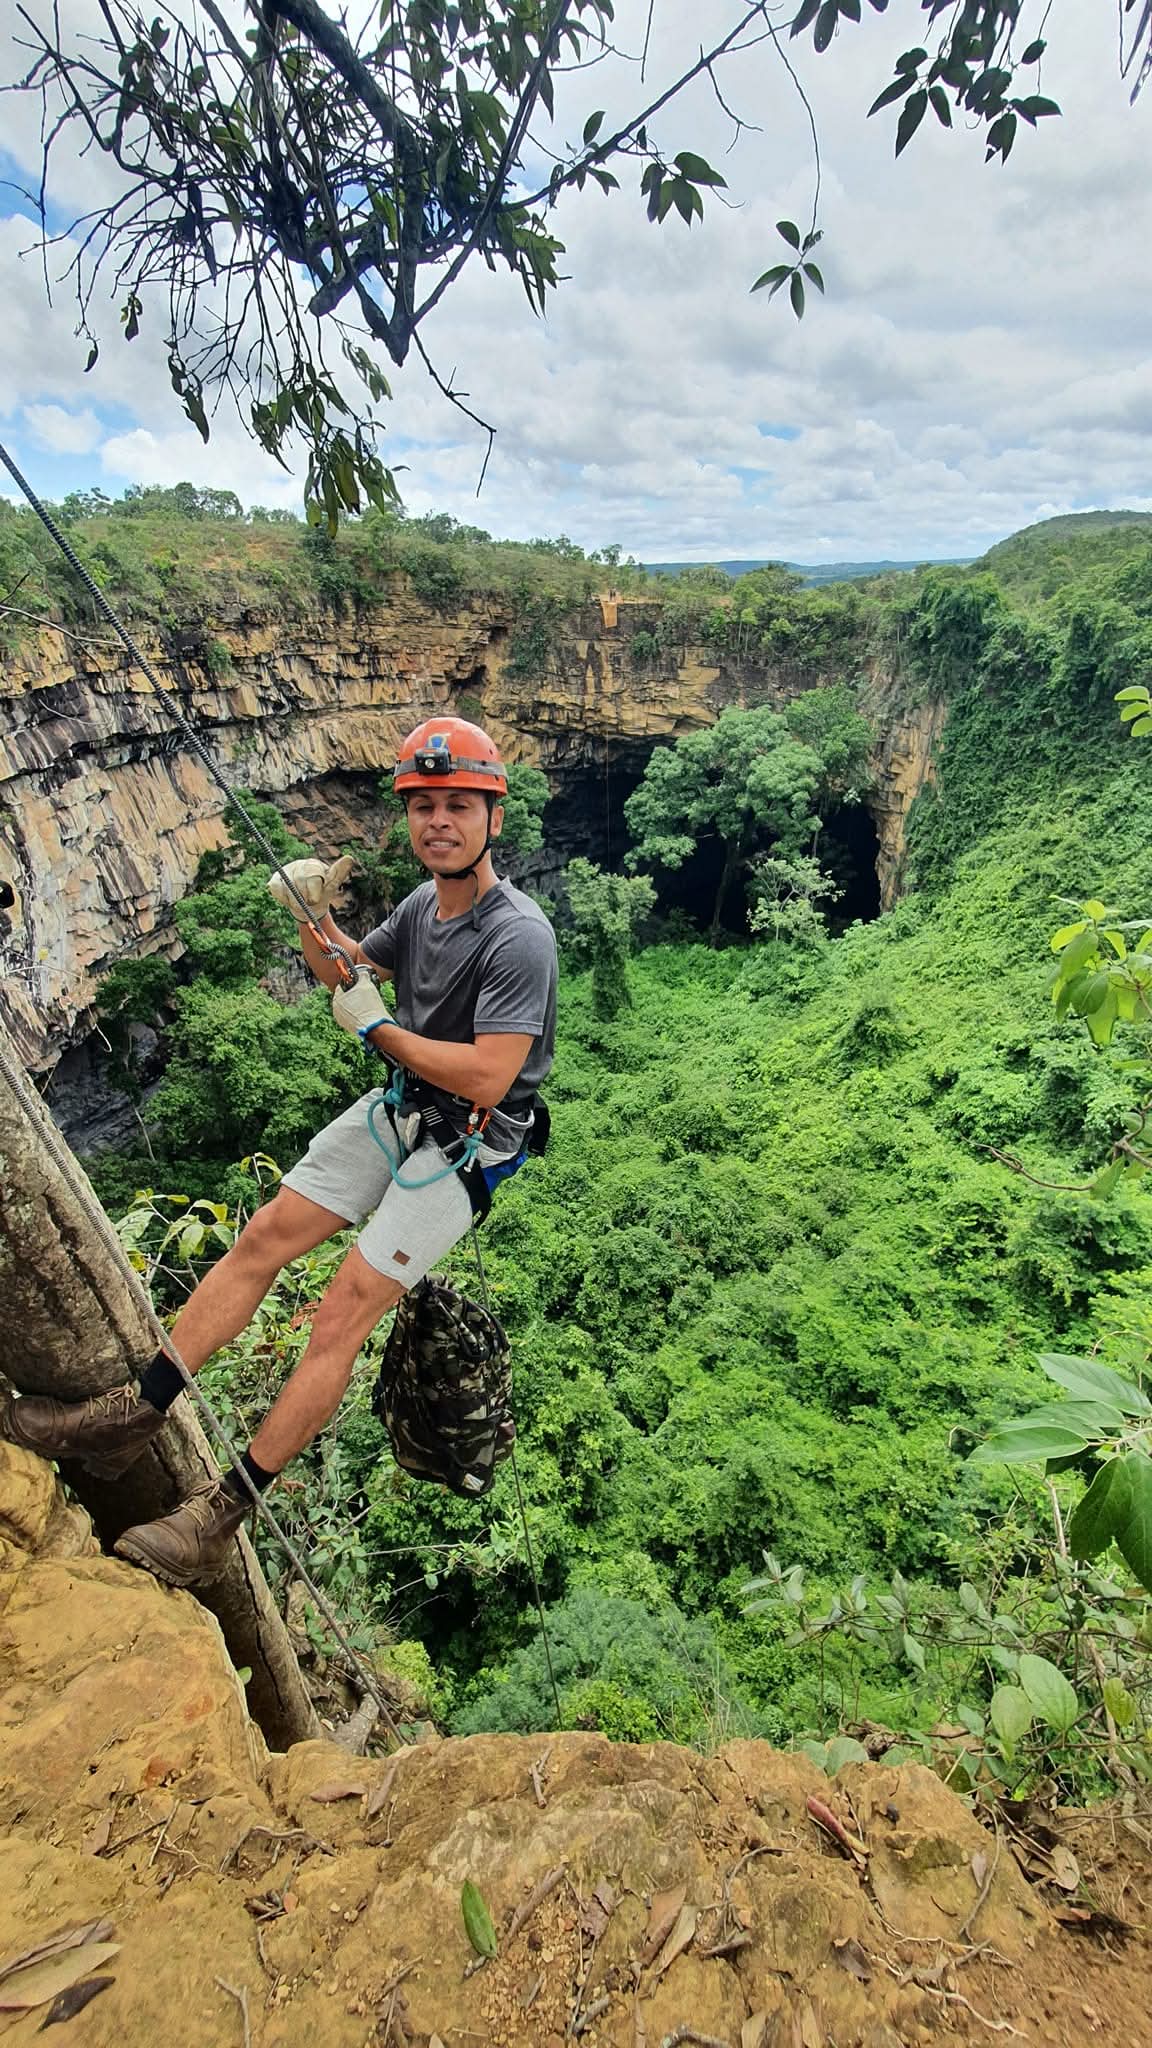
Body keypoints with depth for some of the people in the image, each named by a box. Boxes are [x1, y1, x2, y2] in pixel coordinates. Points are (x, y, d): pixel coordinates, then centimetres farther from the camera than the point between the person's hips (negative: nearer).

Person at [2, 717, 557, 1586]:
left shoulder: (518, 937, -24)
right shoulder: (425, 903, 2)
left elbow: (487, 1078, -30)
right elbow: (345, 967, 19)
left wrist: (375, 1026, -18)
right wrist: (312, 914, -4)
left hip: (462, 1149, -8)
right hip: (393, 1112, 8)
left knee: (338, 1323, -6)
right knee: (261, 1239, 4)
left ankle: (223, 1515, 9)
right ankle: (135, 1414, 17)